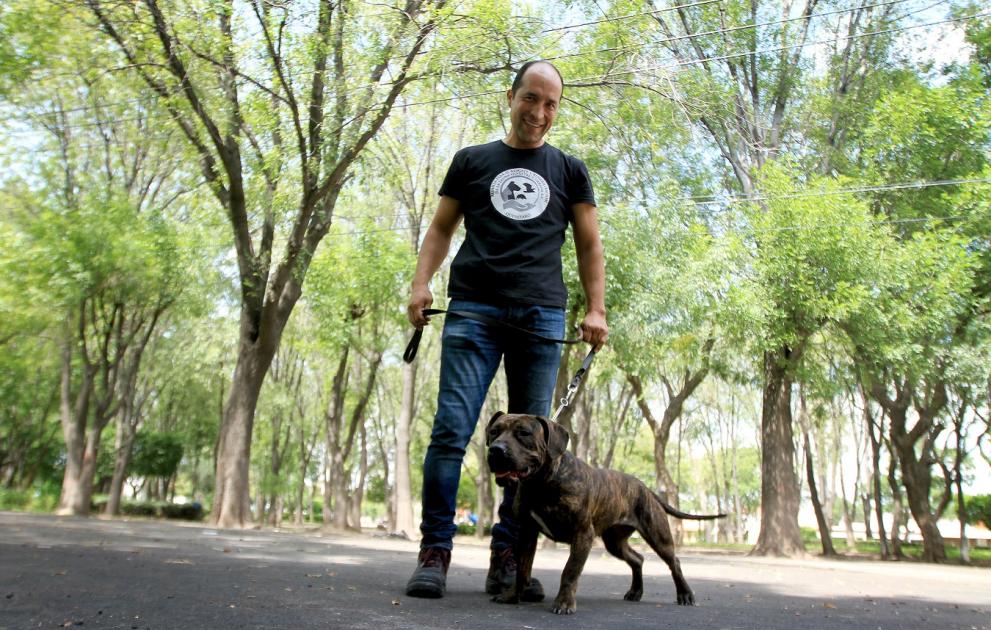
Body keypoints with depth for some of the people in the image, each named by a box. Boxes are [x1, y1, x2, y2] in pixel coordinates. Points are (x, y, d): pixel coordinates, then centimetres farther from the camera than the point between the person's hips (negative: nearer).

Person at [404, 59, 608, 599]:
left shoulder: (569, 171, 18)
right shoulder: (472, 161, 17)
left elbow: (589, 245, 15)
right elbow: (441, 229, 16)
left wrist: (596, 309, 2)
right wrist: (421, 283, -1)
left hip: (542, 317, 1)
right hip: (474, 311, -1)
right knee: (451, 430, -10)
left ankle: (507, 559, 8)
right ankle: (435, 551, -1)